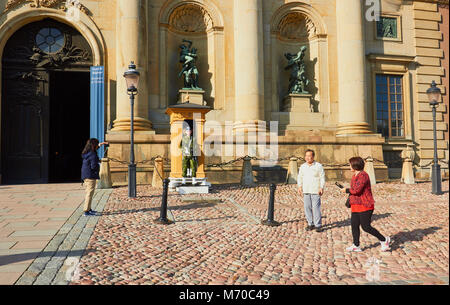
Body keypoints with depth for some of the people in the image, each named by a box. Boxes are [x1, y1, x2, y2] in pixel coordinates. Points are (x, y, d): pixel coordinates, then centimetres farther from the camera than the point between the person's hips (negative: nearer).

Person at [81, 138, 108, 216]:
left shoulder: (86, 153, 10)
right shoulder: (93, 155, -18)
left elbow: (94, 148, 31)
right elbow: (93, 166, -21)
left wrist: (101, 144, 34)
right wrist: (98, 164, -2)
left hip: (85, 175, 10)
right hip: (90, 175, -10)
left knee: (88, 192, 19)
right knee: (90, 193, -7)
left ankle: (88, 209, 29)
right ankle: (86, 211, -8)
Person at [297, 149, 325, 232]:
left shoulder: (318, 166, 0)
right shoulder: (302, 166, 12)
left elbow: (322, 178, 0)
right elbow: (300, 177, 18)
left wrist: (321, 188, -9)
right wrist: (300, 186, 7)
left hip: (315, 191, -4)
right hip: (305, 191, 4)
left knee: (316, 208, -7)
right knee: (307, 208, 5)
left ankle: (318, 225, 1)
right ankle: (310, 224, 16)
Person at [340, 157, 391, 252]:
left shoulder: (363, 175, -17)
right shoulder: (355, 175, 15)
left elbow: (357, 190, -25)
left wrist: (346, 190, -11)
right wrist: (350, 200, 16)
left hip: (364, 206, -10)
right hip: (356, 205, 10)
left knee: (366, 227, -4)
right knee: (354, 225, 8)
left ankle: (384, 240, 14)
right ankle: (356, 246, 15)